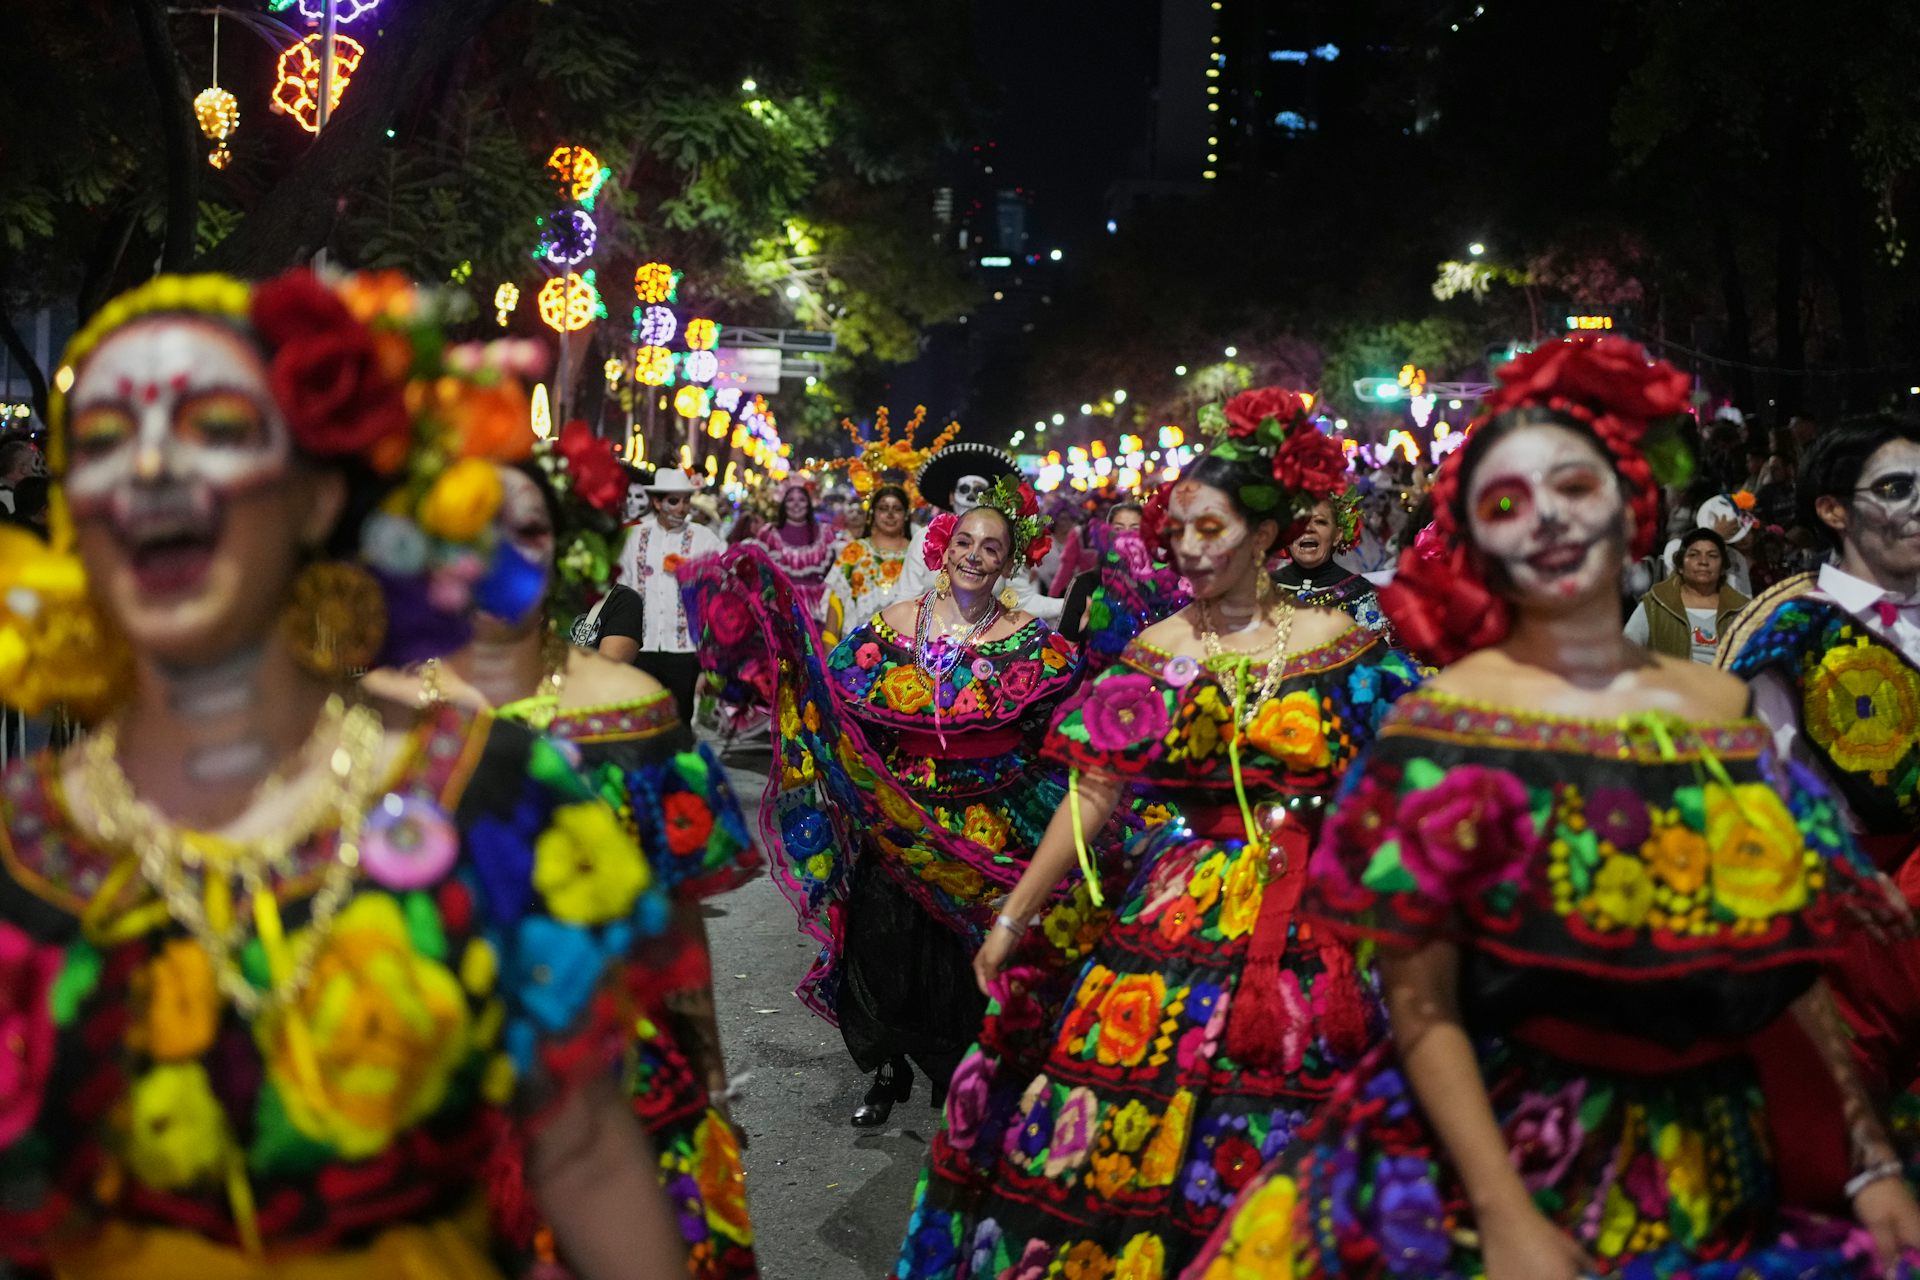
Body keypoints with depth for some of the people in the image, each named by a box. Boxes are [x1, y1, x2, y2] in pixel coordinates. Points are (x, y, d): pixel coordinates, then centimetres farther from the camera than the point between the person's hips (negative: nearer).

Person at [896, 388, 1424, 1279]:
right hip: (1172, 911, 1)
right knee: (1126, 1127, 3)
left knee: (1273, 1158, 4)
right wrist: (1012, 918, -6)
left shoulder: (1334, 639, 1)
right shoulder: (1156, 653, 2)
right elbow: (1092, 794, -2)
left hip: (1301, 923, -1)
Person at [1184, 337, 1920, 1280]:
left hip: (1727, 1171, 5)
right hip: (1519, 1160, -4)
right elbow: (1422, 1006, -13)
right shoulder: (1444, 727, -10)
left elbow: (1790, 965, 7)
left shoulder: (1723, 707, 3)